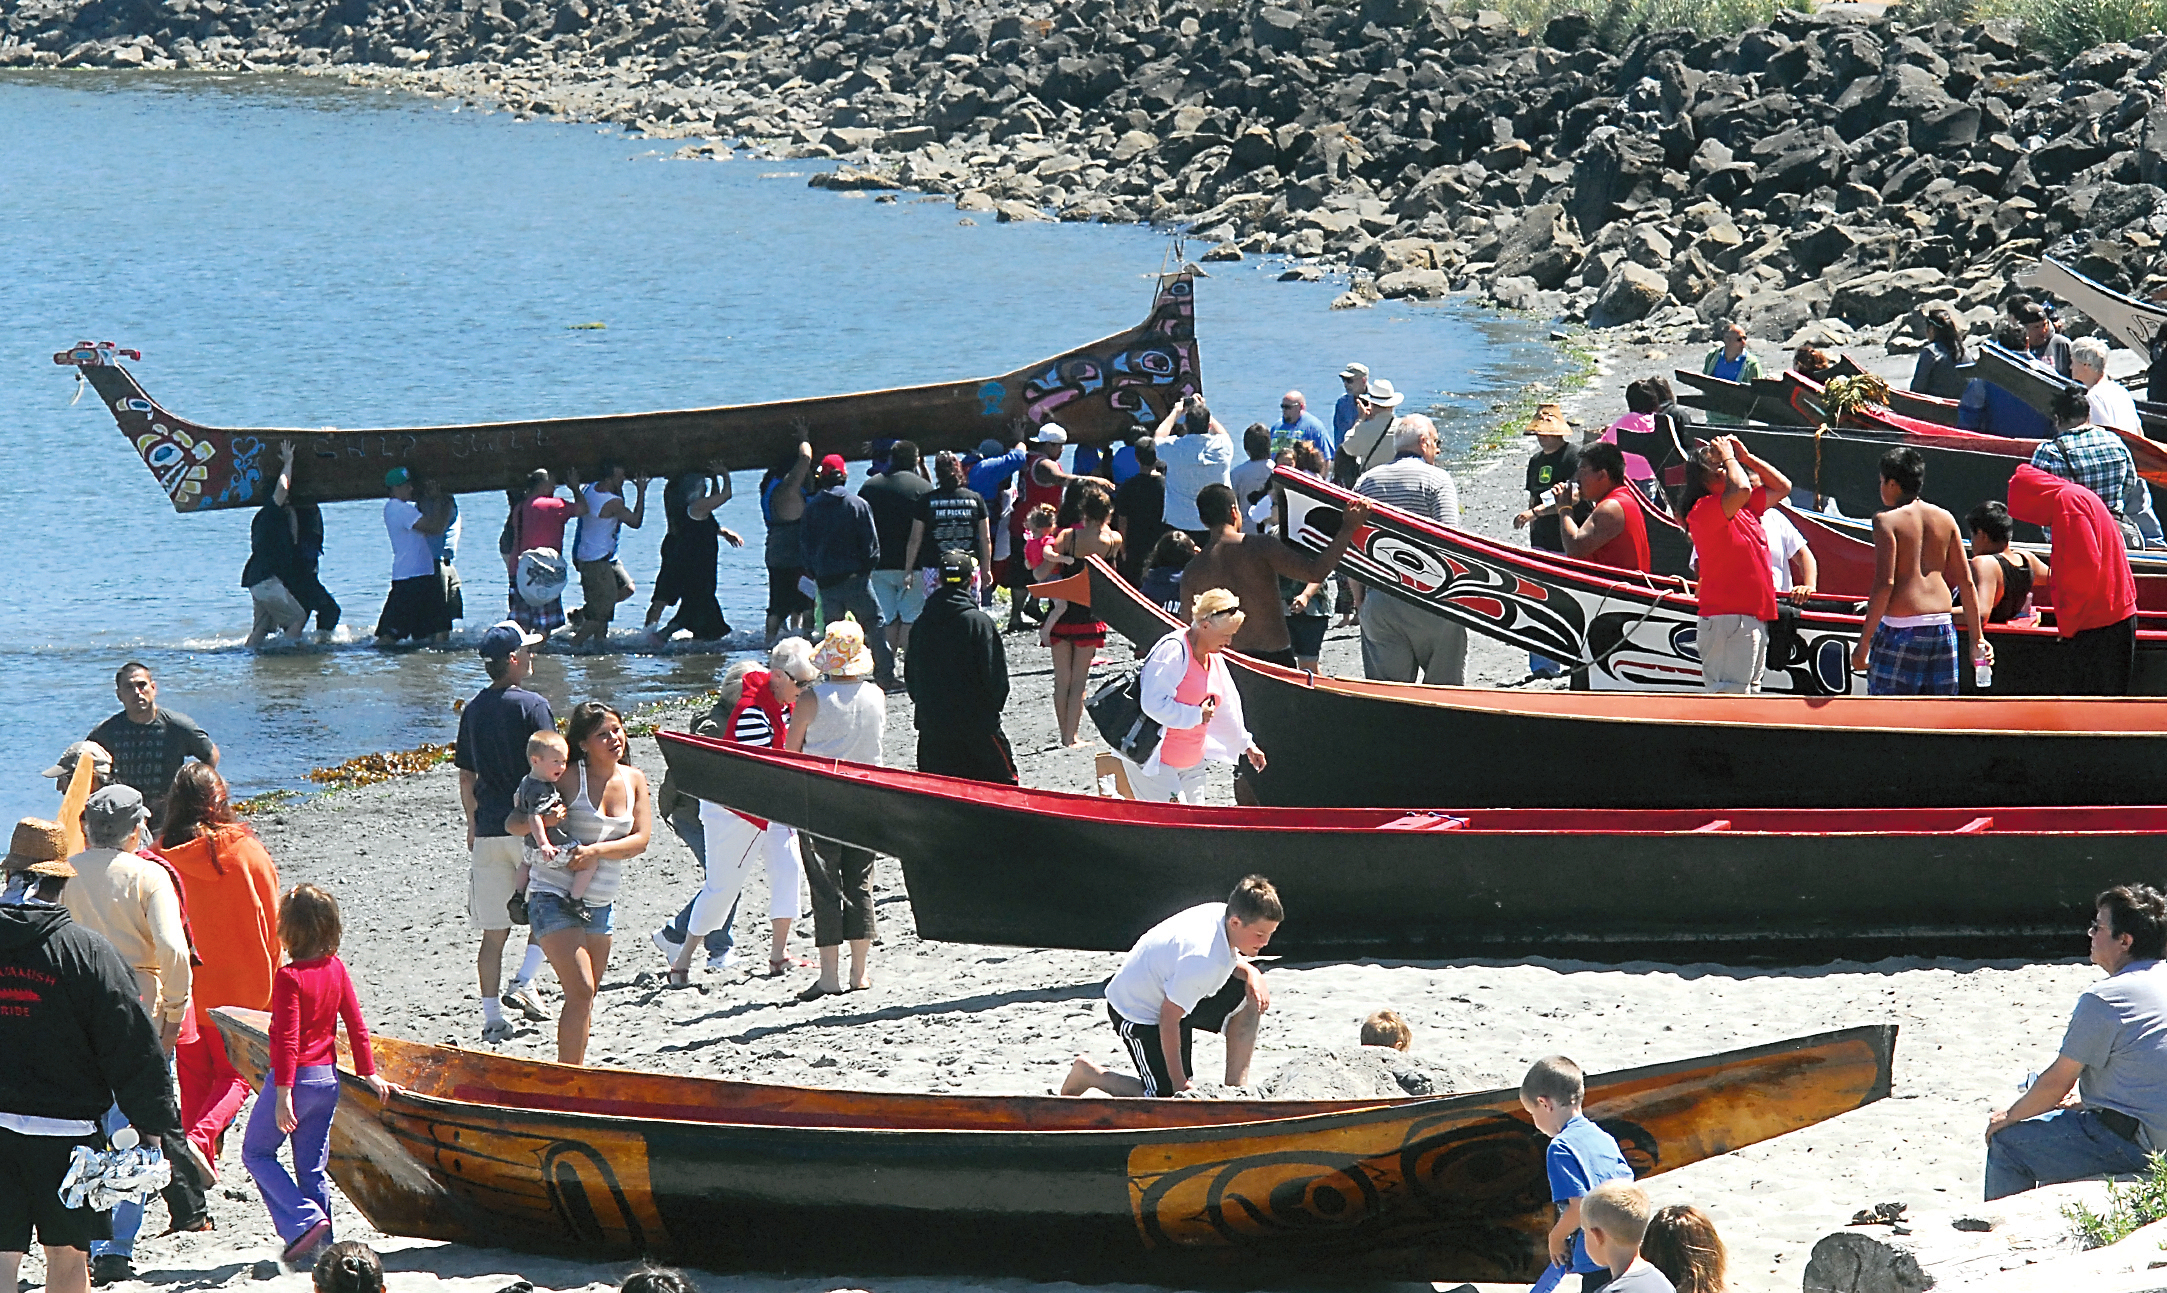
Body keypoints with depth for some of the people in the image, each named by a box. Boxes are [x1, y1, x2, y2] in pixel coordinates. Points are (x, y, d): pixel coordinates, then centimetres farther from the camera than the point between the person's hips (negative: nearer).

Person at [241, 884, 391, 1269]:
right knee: (312, 1168, 13)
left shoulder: (289, 977, -17)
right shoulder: (336, 968, 2)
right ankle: (320, 1250, 12)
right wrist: (368, 1072, 14)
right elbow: (356, 1024, 7)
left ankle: (305, 1220, -7)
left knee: (256, 1152, 10)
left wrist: (282, 1094, -19)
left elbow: (288, 1039, -20)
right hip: (328, 1078, 6)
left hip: (295, 1076, -6)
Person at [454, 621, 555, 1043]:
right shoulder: (532, 706, -9)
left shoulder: (473, 711, 9)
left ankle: (492, 1017, 4)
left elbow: (466, 778, 14)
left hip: (487, 831, 5)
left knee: (494, 930, 6)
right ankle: (524, 982, -2)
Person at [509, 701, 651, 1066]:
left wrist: (595, 850, -19)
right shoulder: (569, 778, -8)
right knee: (580, 991, -16)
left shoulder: (634, 780, 7)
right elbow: (512, 823, -6)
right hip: (554, 898, -6)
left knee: (586, 996, 10)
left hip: (600, 904, 6)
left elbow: (640, 840, -2)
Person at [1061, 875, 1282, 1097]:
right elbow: (1169, 1018, -29)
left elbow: (1229, 959, 12)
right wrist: (1179, 1083, -22)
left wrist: (1251, 973, -13)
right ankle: (1088, 1073, 9)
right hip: (1137, 1010, -9)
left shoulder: (1223, 914, -12)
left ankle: (1236, 1083, 4)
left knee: (1252, 996, -7)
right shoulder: (1202, 961, -37)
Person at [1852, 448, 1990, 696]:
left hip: (1900, 628, -6)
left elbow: (1884, 584, -13)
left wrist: (1864, 642, -11)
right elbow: (1966, 581, 11)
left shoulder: (1886, 520, -6)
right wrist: (1977, 637, 16)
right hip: (1942, 627, 6)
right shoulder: (1945, 519, 11)